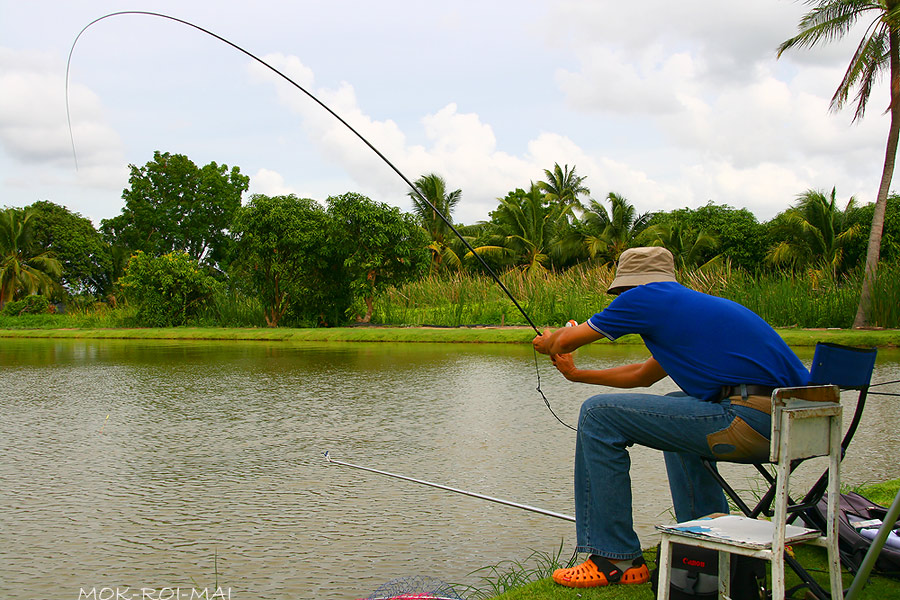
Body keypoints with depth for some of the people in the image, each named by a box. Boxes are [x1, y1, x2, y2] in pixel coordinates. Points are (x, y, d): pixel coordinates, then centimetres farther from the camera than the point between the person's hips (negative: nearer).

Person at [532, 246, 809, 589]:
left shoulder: (646, 297, 1)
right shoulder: (697, 305, 27)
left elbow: (564, 342, 11)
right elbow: (643, 376, 40)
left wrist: (547, 343, 35)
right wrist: (576, 374, 49)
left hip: (749, 424, -10)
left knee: (599, 415, -3)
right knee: (674, 409, 36)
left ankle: (616, 560, 3)